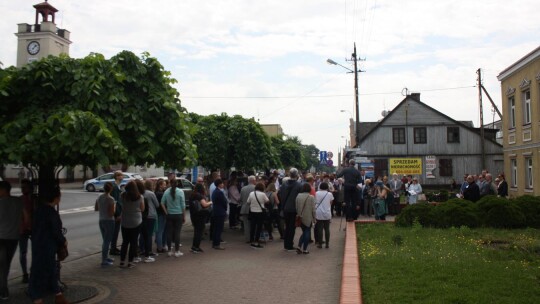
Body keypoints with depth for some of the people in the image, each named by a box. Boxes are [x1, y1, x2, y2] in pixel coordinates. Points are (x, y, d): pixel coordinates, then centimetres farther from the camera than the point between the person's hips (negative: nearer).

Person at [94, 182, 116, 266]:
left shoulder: (99, 197, 2)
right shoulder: (110, 199, -19)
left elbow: (96, 208, 12)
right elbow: (111, 213, -20)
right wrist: (113, 207, -3)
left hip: (101, 221, 7)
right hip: (109, 221, -7)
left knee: (105, 240, 21)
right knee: (107, 241, 1)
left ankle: (106, 257, 33)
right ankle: (104, 260, 5)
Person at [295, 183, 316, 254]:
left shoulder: (298, 196, 0)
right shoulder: (311, 197, -11)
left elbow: (296, 207, 5)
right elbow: (313, 209, -8)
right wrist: (314, 218, 2)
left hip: (300, 218, 4)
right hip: (308, 218, -4)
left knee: (304, 232, 18)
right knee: (307, 233, 8)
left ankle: (299, 246, 5)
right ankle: (304, 249, 9)